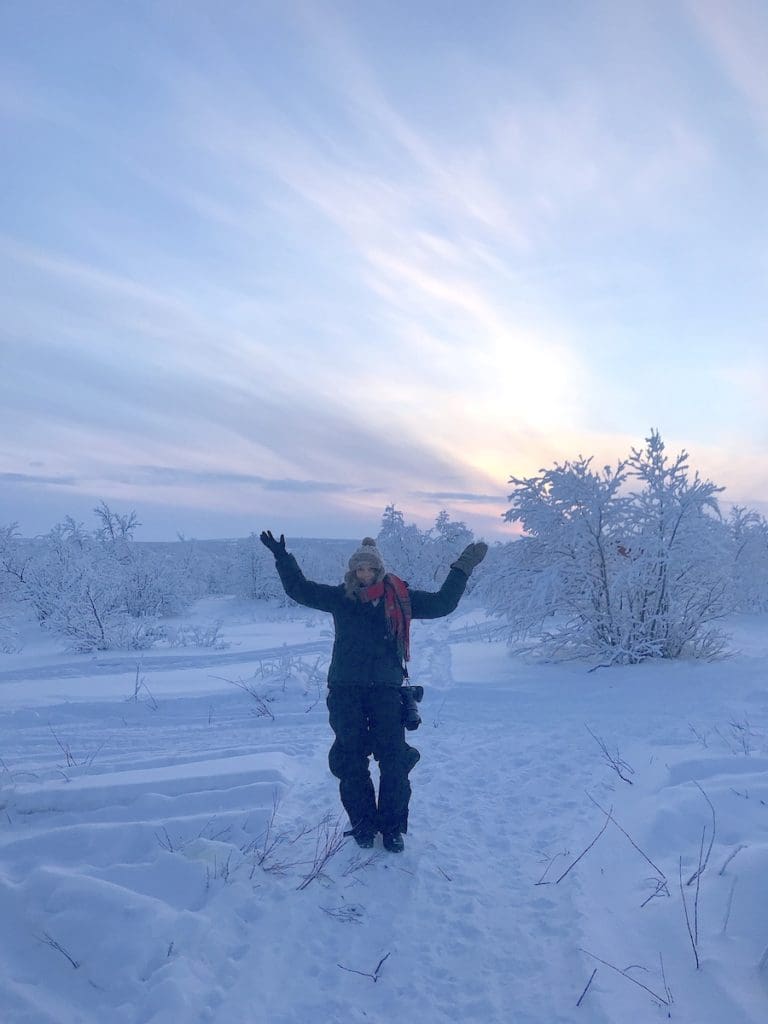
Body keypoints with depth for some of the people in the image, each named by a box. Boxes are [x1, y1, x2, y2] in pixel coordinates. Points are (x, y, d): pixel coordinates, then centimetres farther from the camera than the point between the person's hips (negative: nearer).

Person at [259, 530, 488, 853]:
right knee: (351, 760, 4)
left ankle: (393, 827, 13)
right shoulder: (340, 597, 4)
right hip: (345, 690, 1)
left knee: (394, 759, -3)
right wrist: (283, 557, -2)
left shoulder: (400, 598, 3)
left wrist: (461, 569, 3)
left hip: (386, 688, 0)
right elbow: (300, 590, 6)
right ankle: (363, 825, 19)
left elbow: (442, 603, 7)